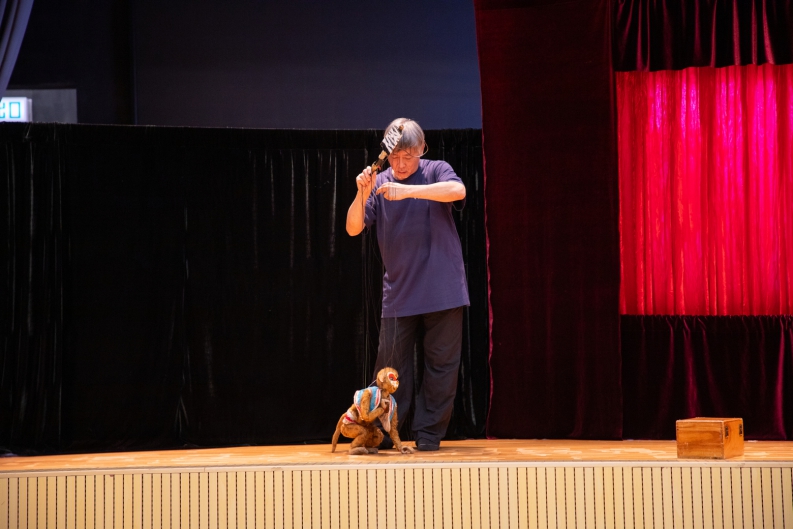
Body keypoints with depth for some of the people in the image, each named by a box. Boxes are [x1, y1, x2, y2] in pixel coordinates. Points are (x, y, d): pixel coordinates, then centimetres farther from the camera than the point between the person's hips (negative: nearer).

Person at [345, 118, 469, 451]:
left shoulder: (437, 171, -1)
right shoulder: (379, 184, 4)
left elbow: (457, 190, -23)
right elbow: (353, 228, -2)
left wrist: (407, 190, -31)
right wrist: (362, 195, -20)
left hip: (442, 289, -1)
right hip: (398, 292, 1)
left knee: (441, 363, 2)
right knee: (390, 365, 0)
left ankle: (429, 433, 11)